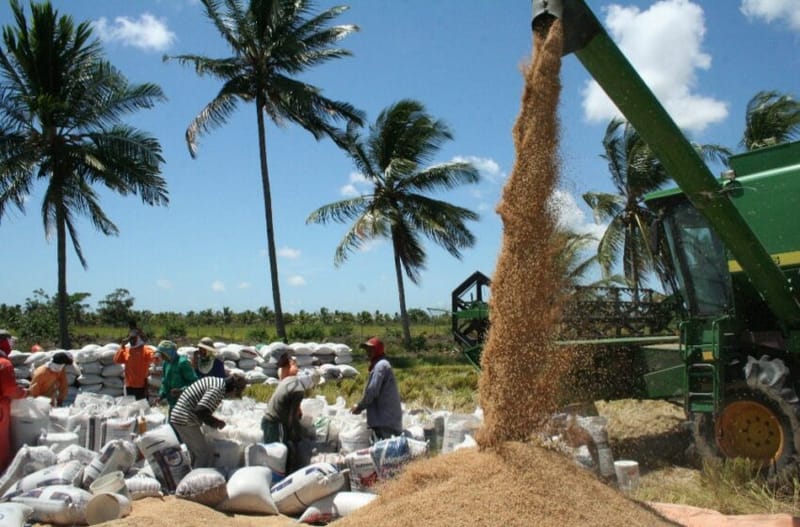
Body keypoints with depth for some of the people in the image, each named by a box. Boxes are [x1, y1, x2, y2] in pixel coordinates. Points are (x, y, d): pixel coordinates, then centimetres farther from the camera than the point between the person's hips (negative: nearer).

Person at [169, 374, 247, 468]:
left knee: (195, 454, 17)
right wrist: (215, 422, -11)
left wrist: (214, 421, 11)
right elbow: (200, 411, -27)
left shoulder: (213, 381, 11)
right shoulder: (218, 389, -19)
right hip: (186, 421, -10)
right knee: (206, 455, -3)